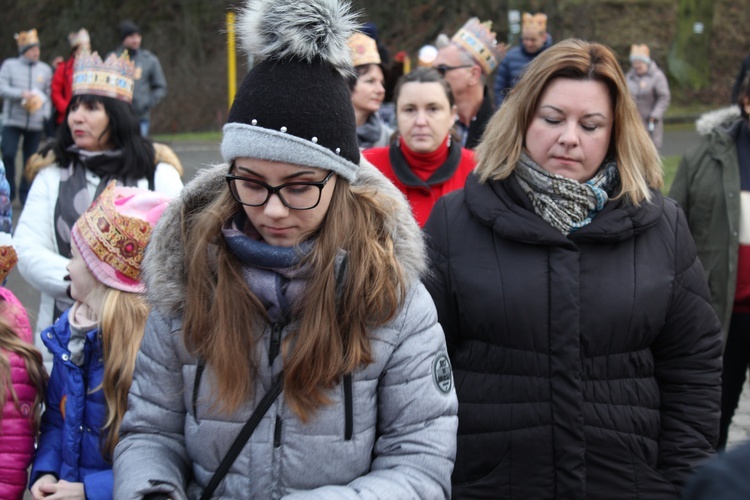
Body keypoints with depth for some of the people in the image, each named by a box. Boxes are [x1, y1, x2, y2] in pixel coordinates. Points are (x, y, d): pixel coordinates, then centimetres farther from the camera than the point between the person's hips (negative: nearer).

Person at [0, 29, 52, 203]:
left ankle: (25, 194, 17)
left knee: (31, 159, 5)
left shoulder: (45, 69, 7)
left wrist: (46, 114, -6)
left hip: (36, 122, 2)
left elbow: (49, 94, 8)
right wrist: (21, 94, -17)